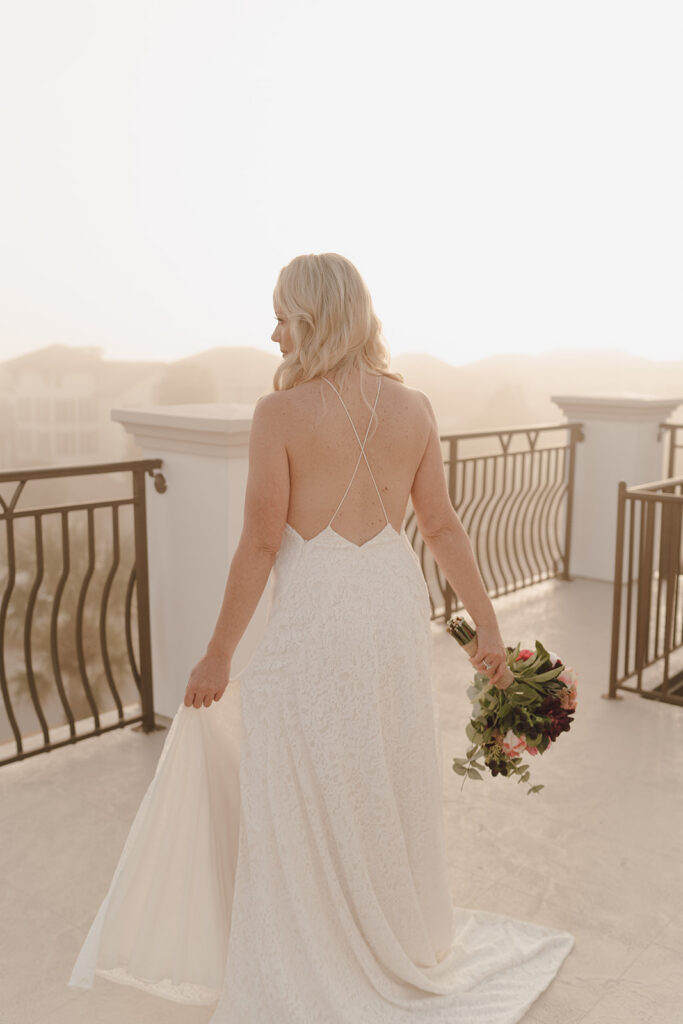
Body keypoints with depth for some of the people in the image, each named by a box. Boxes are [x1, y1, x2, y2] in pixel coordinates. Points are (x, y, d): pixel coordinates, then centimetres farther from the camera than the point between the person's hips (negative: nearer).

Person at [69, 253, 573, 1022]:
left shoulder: (280, 413, -13)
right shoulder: (414, 409, 1)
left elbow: (260, 544, -13)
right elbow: (443, 528, 3)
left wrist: (217, 656, -3)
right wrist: (487, 624, 12)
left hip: (314, 620, -5)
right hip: (396, 610, 5)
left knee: (303, 807, 11)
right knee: (393, 791, 22)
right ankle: (409, 941, 43)